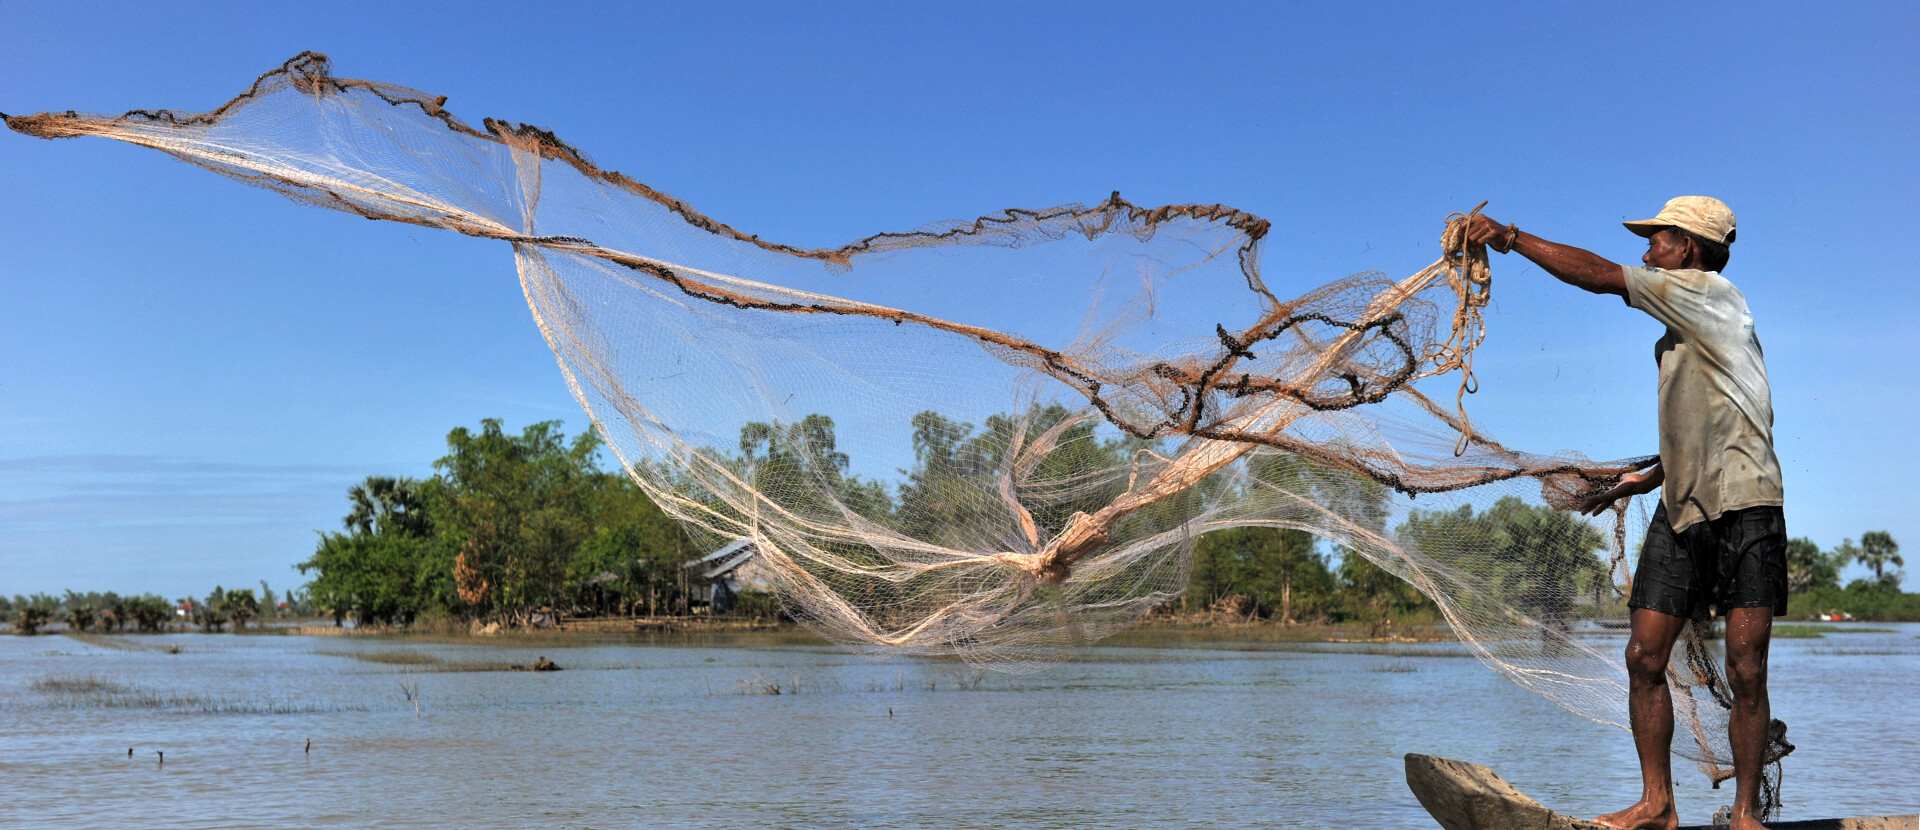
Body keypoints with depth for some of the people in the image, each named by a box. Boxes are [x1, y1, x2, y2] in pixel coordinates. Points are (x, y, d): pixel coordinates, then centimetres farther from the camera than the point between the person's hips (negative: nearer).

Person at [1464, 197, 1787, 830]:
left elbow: (1599, 275, -10)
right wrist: (1645, 479, 23)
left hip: (1745, 510, -8)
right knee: (1644, 656, 0)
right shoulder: (1679, 334, 20)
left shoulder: (1710, 292, -5)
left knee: (1746, 672, -6)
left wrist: (1512, 237, -4)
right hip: (1682, 513, 8)